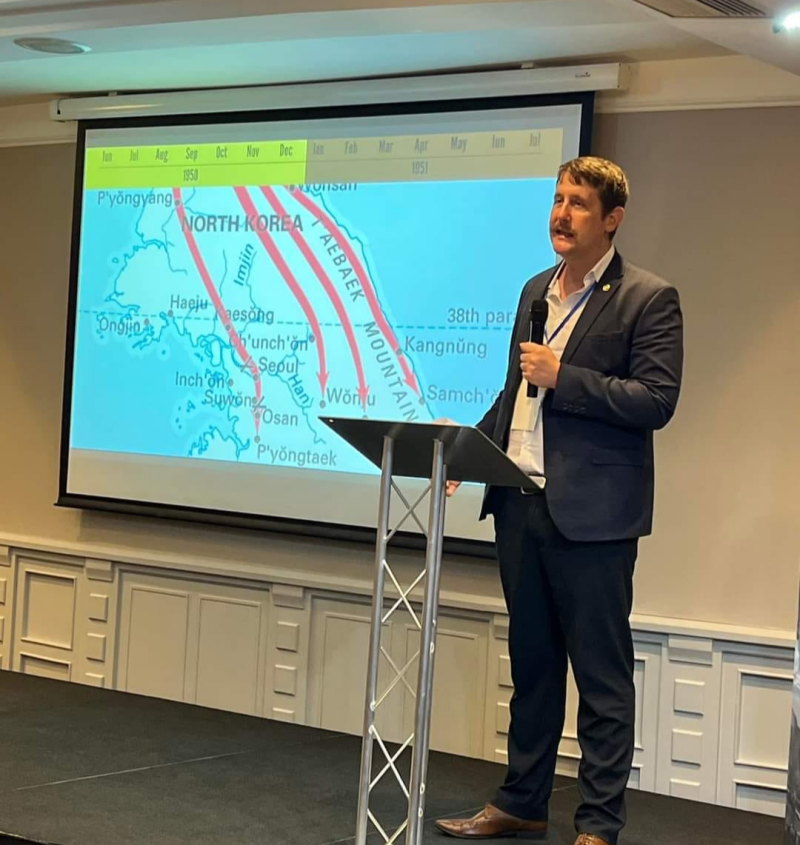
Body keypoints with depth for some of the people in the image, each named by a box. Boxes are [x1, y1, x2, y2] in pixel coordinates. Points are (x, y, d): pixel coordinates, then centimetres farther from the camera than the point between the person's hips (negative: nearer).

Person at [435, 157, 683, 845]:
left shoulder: (648, 299, -7)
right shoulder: (536, 291, 15)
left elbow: (657, 401, -15)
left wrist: (562, 376, -18)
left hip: (591, 513, -7)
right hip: (520, 503, 7)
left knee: (602, 676, 2)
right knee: (531, 664, 16)